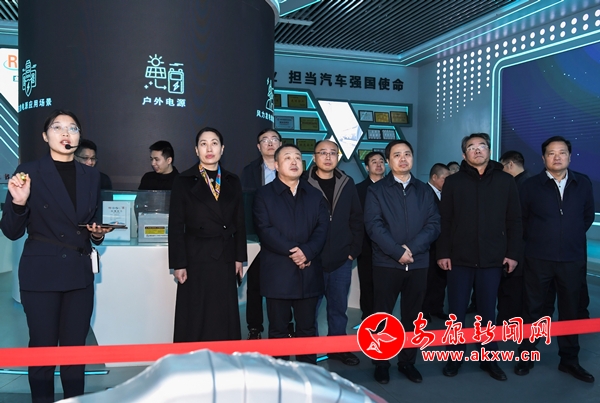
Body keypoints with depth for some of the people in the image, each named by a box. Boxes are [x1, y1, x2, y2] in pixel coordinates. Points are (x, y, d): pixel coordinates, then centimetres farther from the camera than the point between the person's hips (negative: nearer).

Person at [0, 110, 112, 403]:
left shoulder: (91, 177, 8)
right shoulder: (28, 172, -4)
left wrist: (98, 233, -4)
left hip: (80, 274, 4)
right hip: (40, 275, -3)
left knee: (75, 347, 10)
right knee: (43, 348, 6)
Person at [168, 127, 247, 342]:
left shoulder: (233, 182, 8)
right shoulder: (184, 181, -1)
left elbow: (239, 223, 11)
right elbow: (176, 226, -3)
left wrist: (239, 257, 6)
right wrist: (178, 263, -8)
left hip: (225, 259, 3)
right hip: (196, 259, -3)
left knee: (225, 320, 8)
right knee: (195, 321, 4)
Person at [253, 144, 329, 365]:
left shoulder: (315, 195, 13)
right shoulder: (264, 195, 3)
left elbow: (322, 228, 2)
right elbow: (265, 230, -9)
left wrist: (307, 251, -14)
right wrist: (291, 251, -16)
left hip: (308, 273, 3)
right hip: (277, 273, -3)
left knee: (307, 329, 11)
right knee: (278, 330, 7)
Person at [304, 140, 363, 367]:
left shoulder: (347, 184, 6)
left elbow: (357, 219, 9)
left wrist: (354, 249, 4)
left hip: (341, 260, 3)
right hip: (312, 259, -3)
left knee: (339, 307, 15)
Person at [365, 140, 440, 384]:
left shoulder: (425, 191, 10)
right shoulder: (376, 190, 1)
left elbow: (434, 224, 0)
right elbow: (374, 226, -10)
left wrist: (411, 248, -14)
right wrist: (397, 252, -17)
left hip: (418, 263, 3)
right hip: (386, 263, -3)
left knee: (412, 316, 12)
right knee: (383, 315, 5)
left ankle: (407, 362, 26)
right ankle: (381, 364, 19)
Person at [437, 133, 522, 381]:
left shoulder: (506, 181, 5)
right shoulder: (453, 182, 3)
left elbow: (514, 221, 5)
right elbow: (444, 221, 1)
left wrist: (513, 253, 0)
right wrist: (443, 253, -4)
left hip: (493, 259, 1)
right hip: (460, 258, 0)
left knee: (488, 311, 11)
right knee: (457, 312, 7)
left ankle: (489, 359, 25)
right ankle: (454, 357, 21)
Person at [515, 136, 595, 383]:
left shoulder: (583, 184, 4)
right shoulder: (531, 185, -2)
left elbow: (588, 215, 14)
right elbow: (521, 218, 7)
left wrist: (573, 236, 9)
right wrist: (535, 238, 8)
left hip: (573, 258, 2)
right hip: (538, 258, -2)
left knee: (570, 310, 11)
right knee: (533, 309, 7)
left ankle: (569, 360, 25)